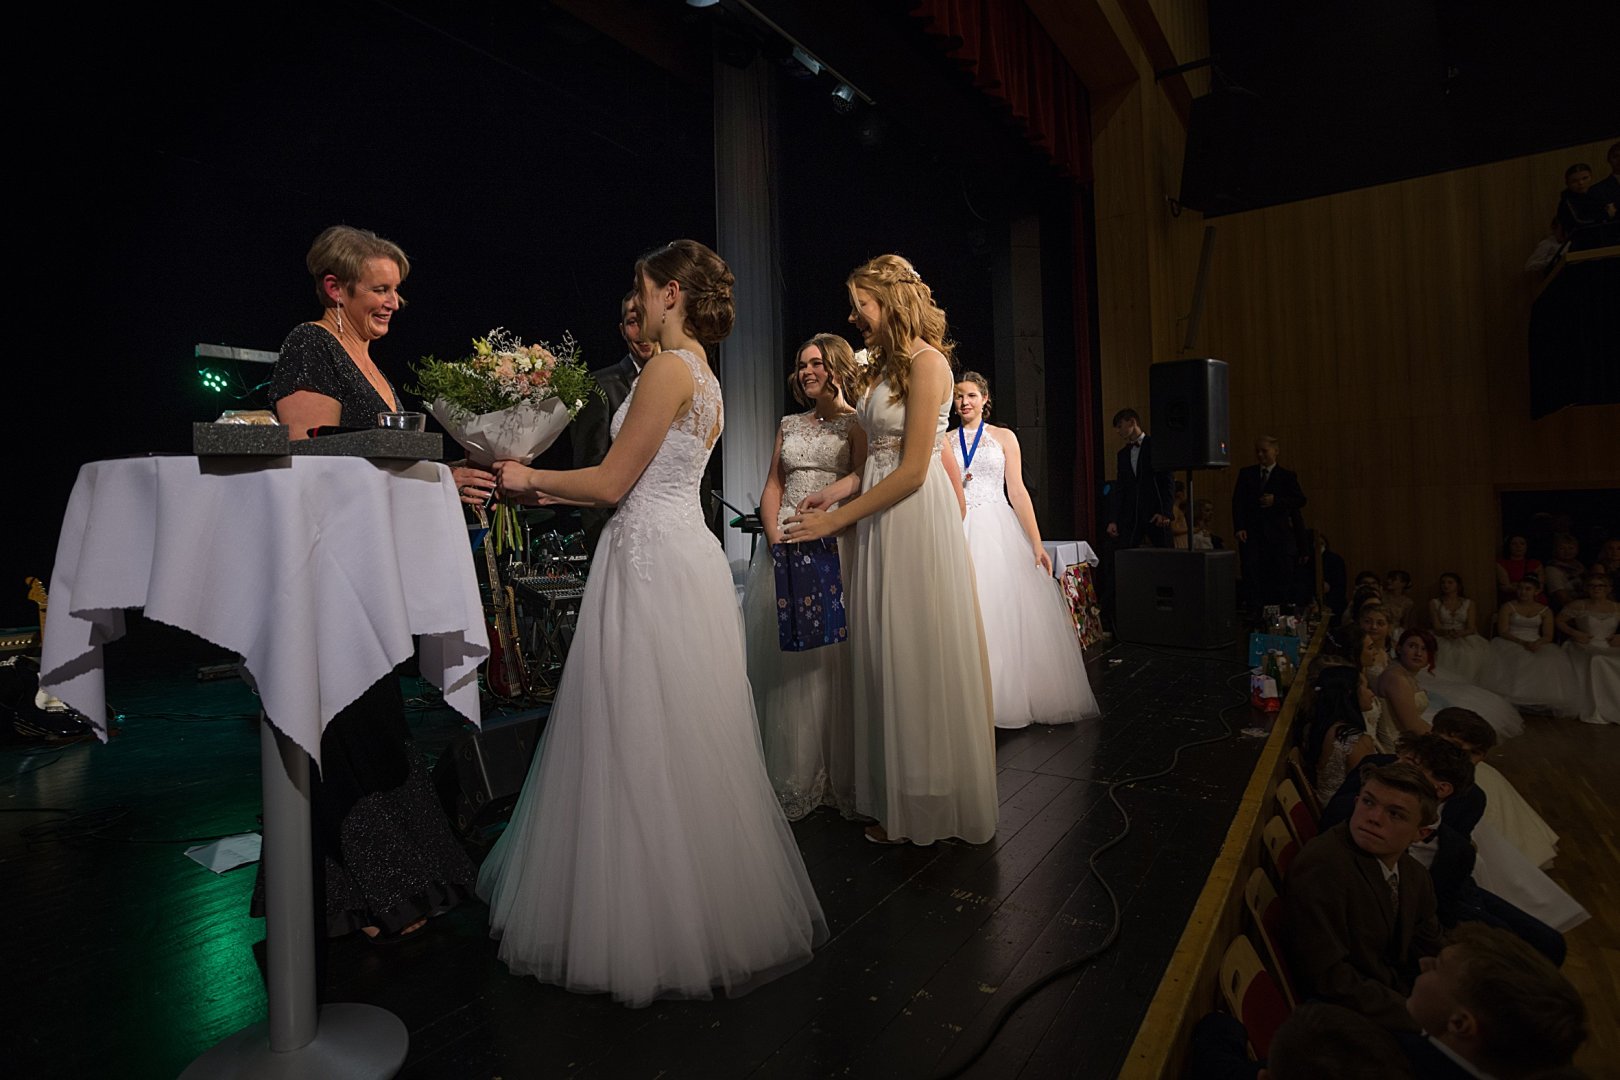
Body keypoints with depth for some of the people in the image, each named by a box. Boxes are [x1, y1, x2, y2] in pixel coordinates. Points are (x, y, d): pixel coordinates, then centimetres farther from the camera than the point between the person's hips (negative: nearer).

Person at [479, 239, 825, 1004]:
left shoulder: (669, 367, -11)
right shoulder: (704, 377, 18)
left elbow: (612, 483, -13)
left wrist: (531, 477, 3)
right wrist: (548, 493, 20)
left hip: (653, 561, -10)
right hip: (680, 549, 10)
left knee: (644, 744, 0)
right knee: (680, 742, 16)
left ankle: (656, 923, 15)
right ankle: (707, 903, 30)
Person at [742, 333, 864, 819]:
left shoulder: (856, 423, 4)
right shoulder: (789, 424, 19)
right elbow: (772, 488, 12)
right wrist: (776, 538, -5)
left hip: (835, 545, -4)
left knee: (832, 656, -4)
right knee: (786, 659, 4)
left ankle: (839, 774, 10)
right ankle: (793, 774, 16)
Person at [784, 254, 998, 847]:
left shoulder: (927, 363, -10)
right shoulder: (883, 366, 16)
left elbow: (912, 470, -17)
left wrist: (835, 521, -15)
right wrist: (835, 490, 0)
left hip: (917, 525, -8)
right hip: (881, 523, 8)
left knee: (920, 659, 1)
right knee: (886, 662, 10)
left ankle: (932, 803, 19)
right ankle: (899, 799, 24)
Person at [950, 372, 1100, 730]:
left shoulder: (1004, 437, 9)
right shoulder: (945, 442, 12)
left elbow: (1017, 492, 2)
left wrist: (1036, 543, -5)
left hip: (999, 532, -1)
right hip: (958, 533, 1)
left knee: (1010, 613, -4)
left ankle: (1018, 696, 9)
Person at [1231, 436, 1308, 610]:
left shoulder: (1287, 476, 8)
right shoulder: (1246, 473, 12)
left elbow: (1300, 500, 1)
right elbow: (1237, 502, 6)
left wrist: (1276, 501, -14)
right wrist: (1239, 528, -5)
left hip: (1279, 535, -1)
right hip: (1251, 533, 1)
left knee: (1283, 576, 0)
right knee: (1252, 574, -7)